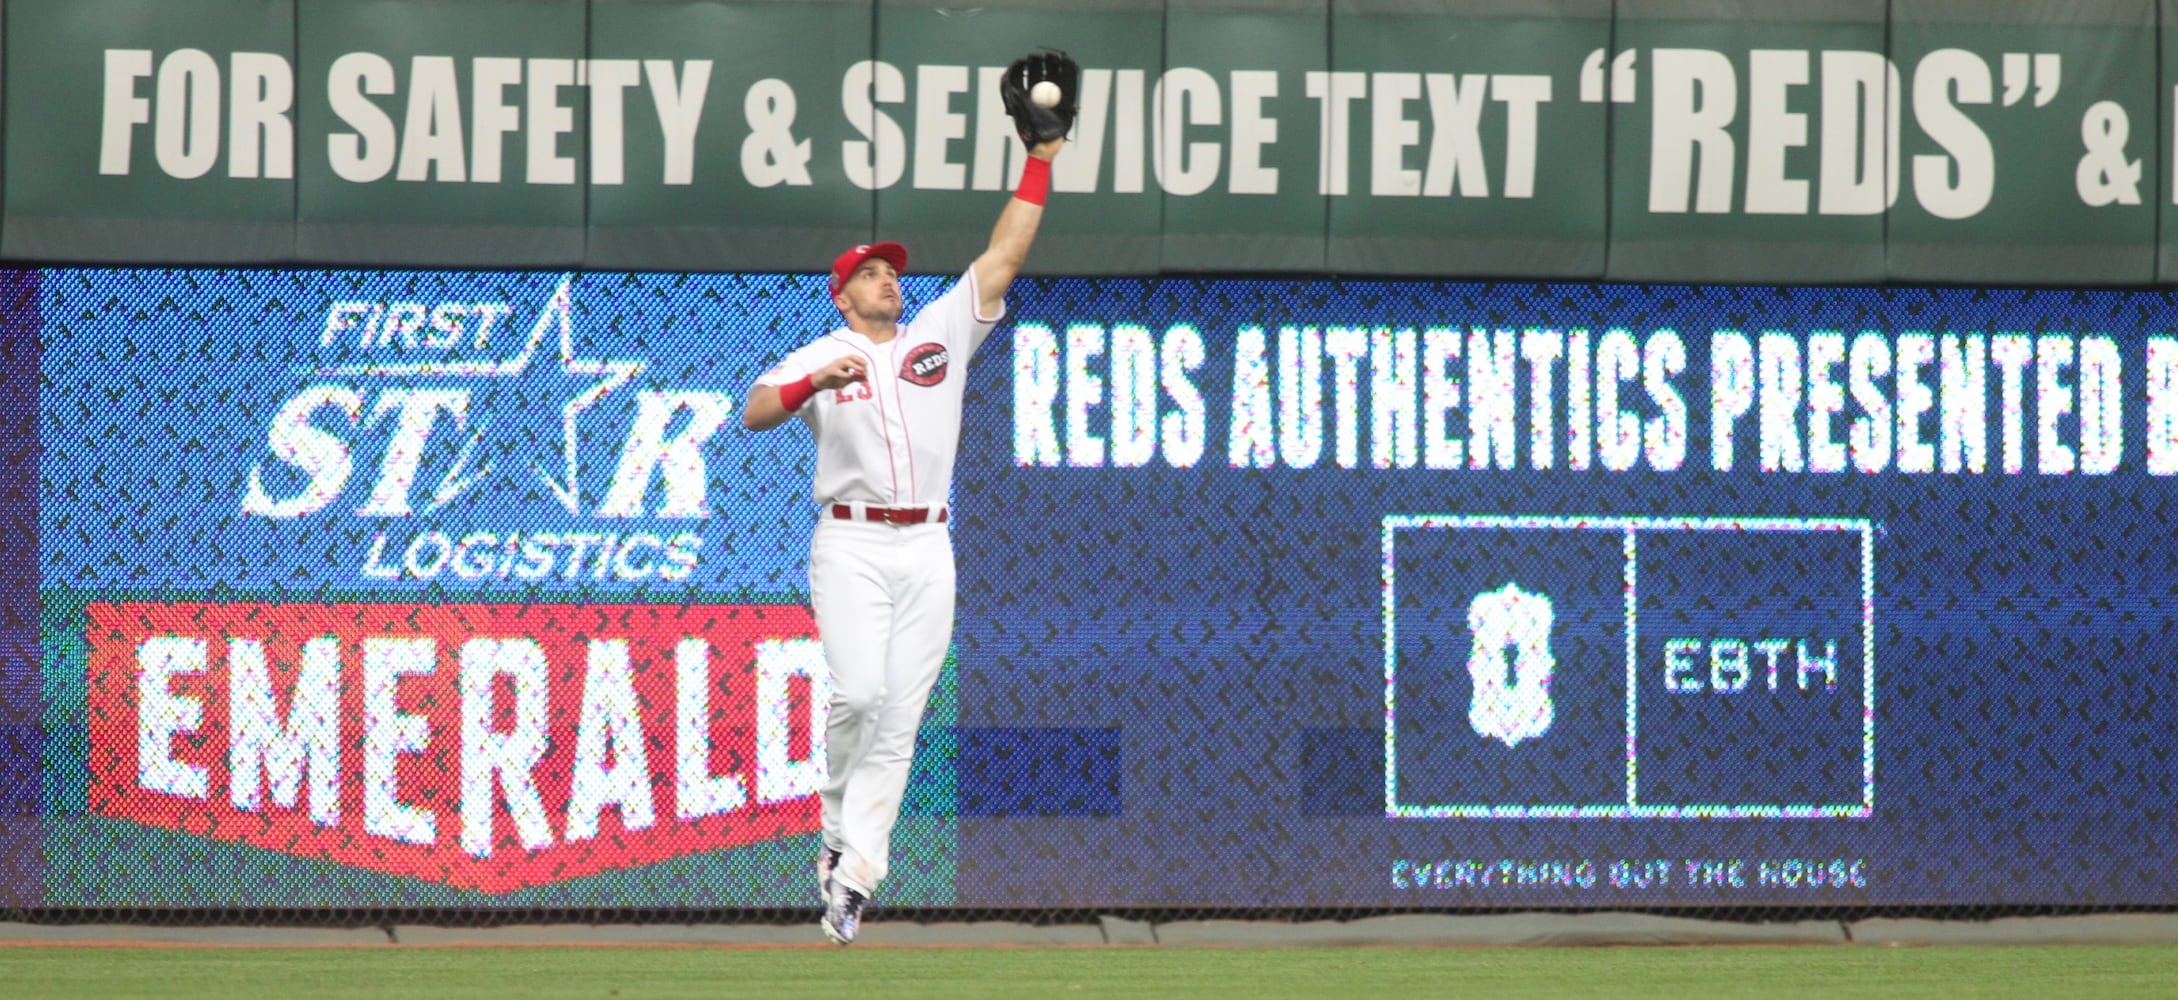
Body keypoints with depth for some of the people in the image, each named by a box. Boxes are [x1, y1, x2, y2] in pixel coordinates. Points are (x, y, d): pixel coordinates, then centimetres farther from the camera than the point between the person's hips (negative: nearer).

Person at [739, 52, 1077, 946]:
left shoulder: (940, 335, 14)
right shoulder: (819, 358, 5)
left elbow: (1002, 258, 11)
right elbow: (753, 414, -10)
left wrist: (1039, 162, 5)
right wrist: (815, 383, -28)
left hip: (928, 548, 3)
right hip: (852, 544, -3)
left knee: (901, 715, -2)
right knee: (860, 692, -19)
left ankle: (852, 873, 0)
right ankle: (840, 824, 5)